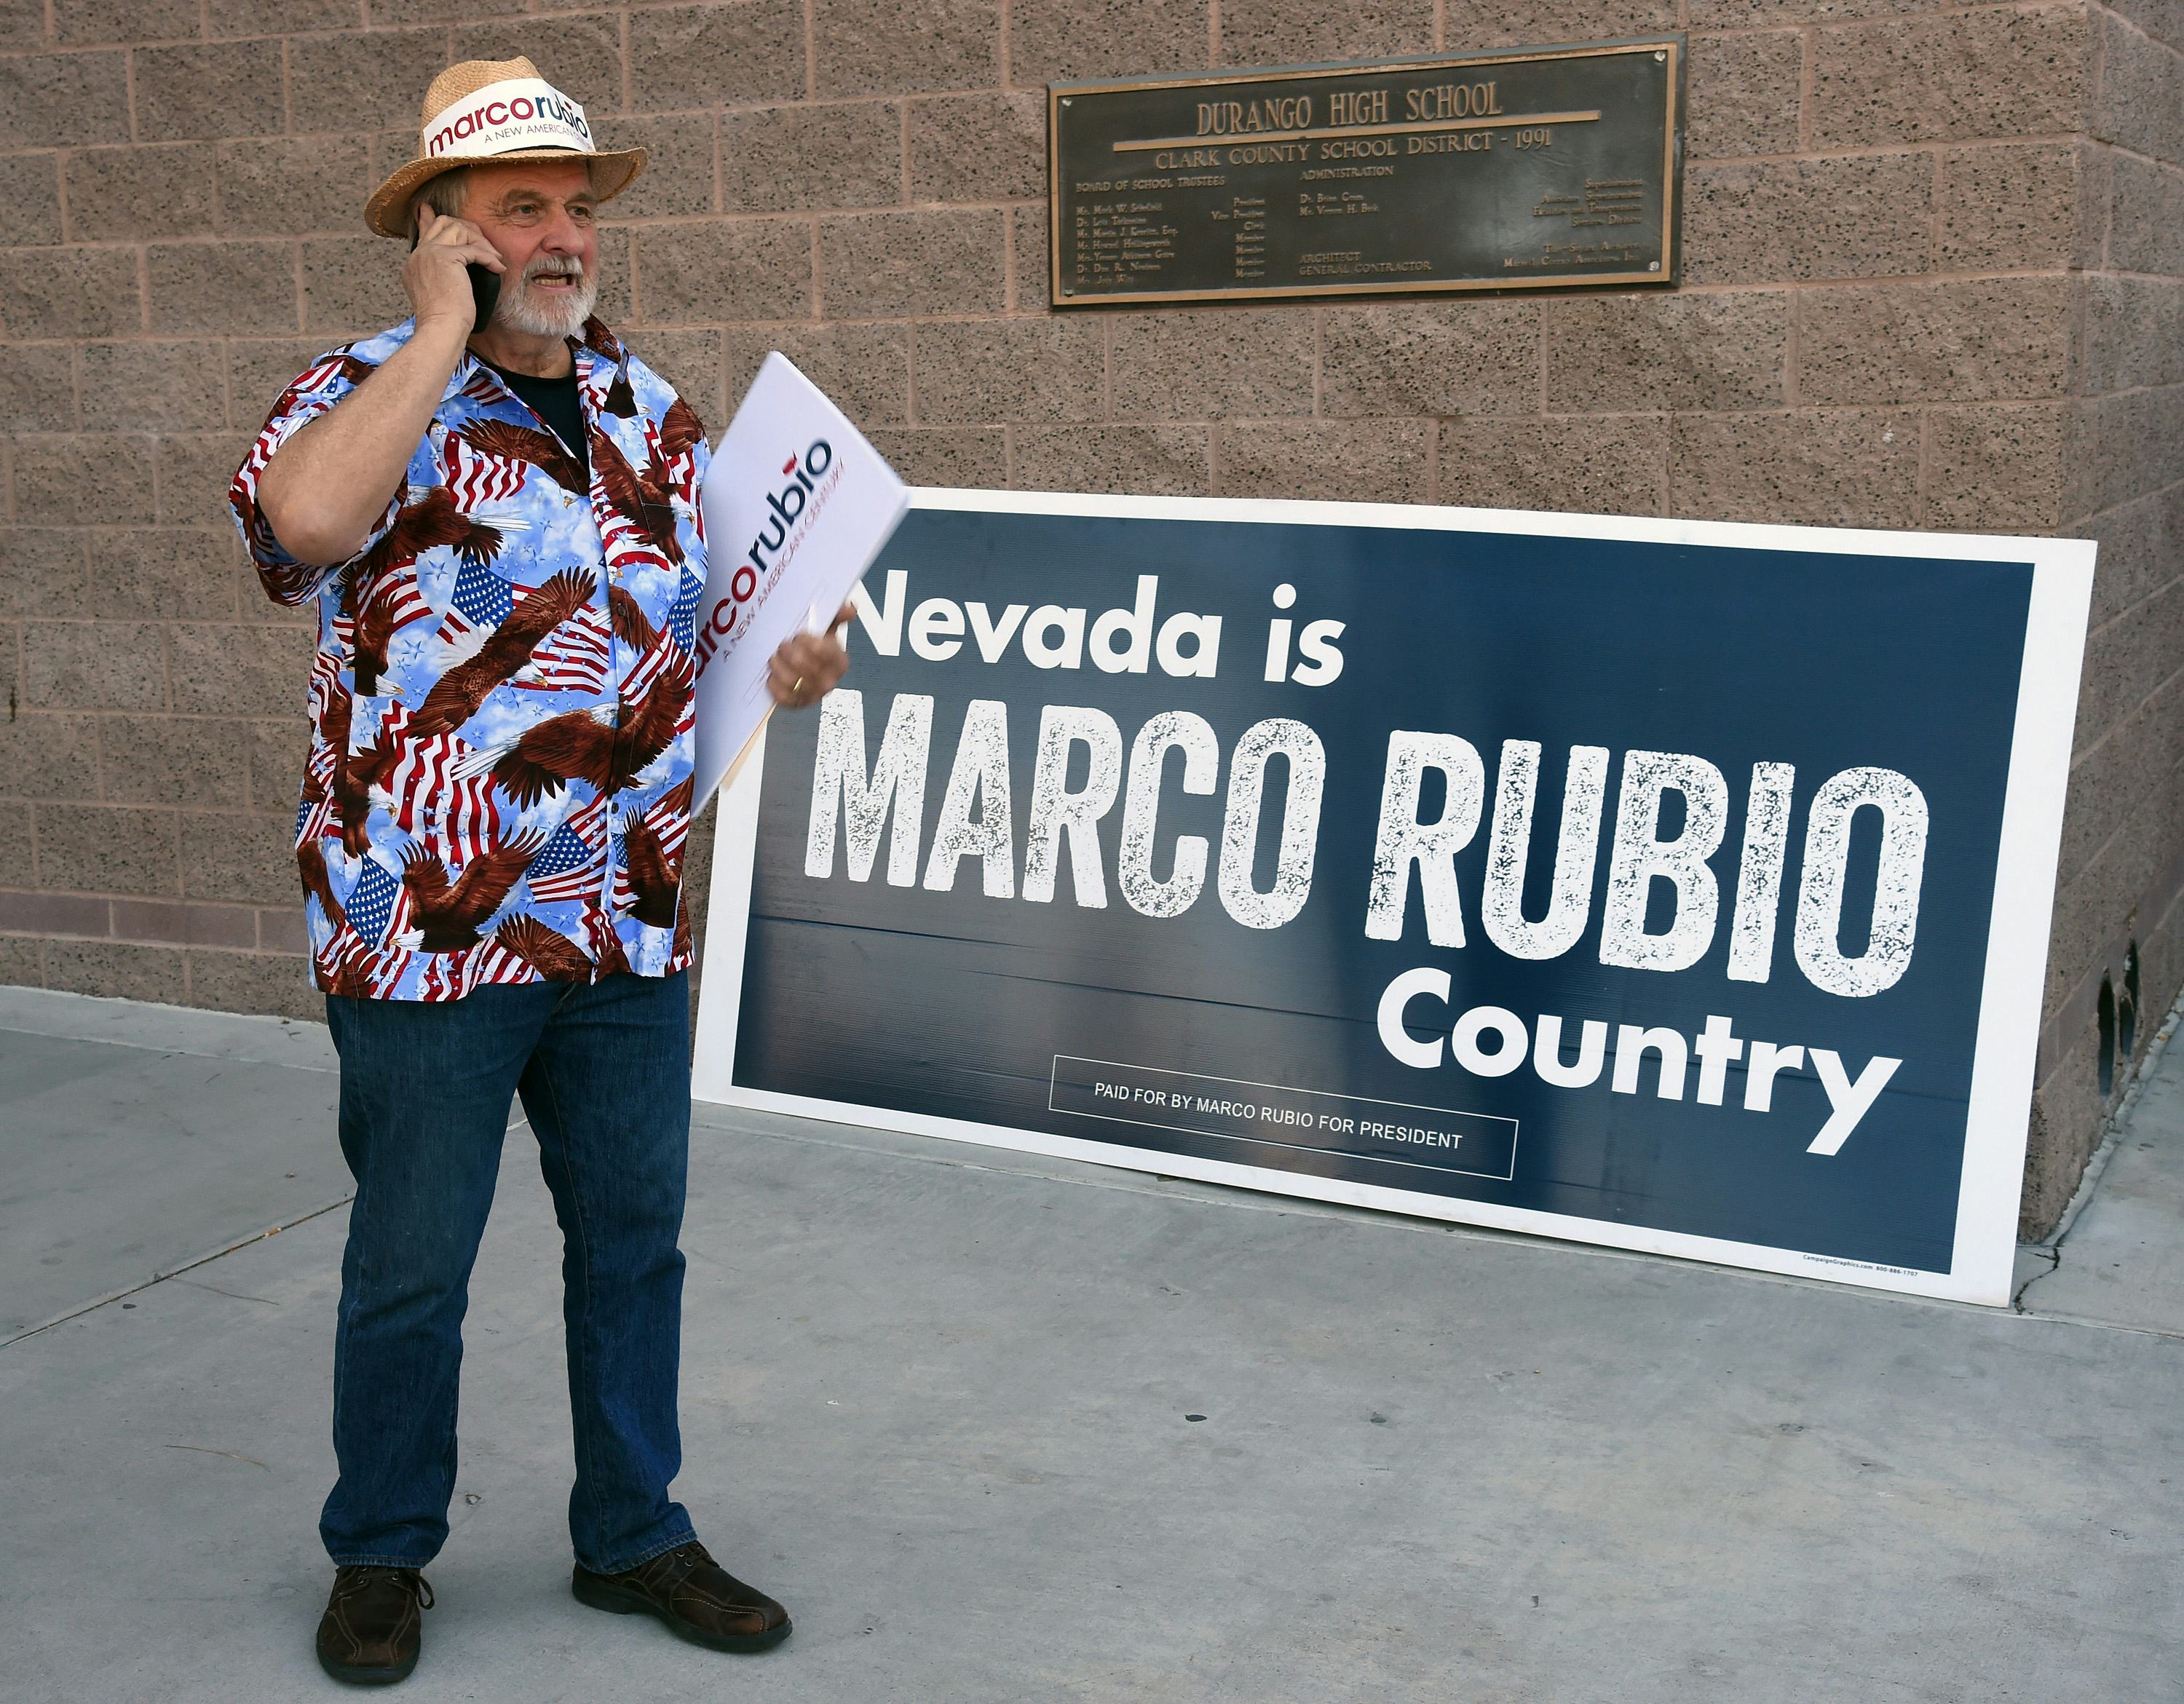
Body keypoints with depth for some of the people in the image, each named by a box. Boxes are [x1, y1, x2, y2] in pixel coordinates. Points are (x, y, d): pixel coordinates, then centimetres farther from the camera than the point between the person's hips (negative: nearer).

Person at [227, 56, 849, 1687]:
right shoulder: (362, 393, -6)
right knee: (411, 1268, 9)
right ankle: (381, 1555, 30)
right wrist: (445, 329, -20)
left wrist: (787, 666, -1)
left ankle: (636, 1534, 33)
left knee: (634, 1239, 15)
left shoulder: (651, 407, 11)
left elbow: (709, 609, 21)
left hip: (630, 926, 5)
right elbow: (306, 516, -30)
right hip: (429, 930, -5)